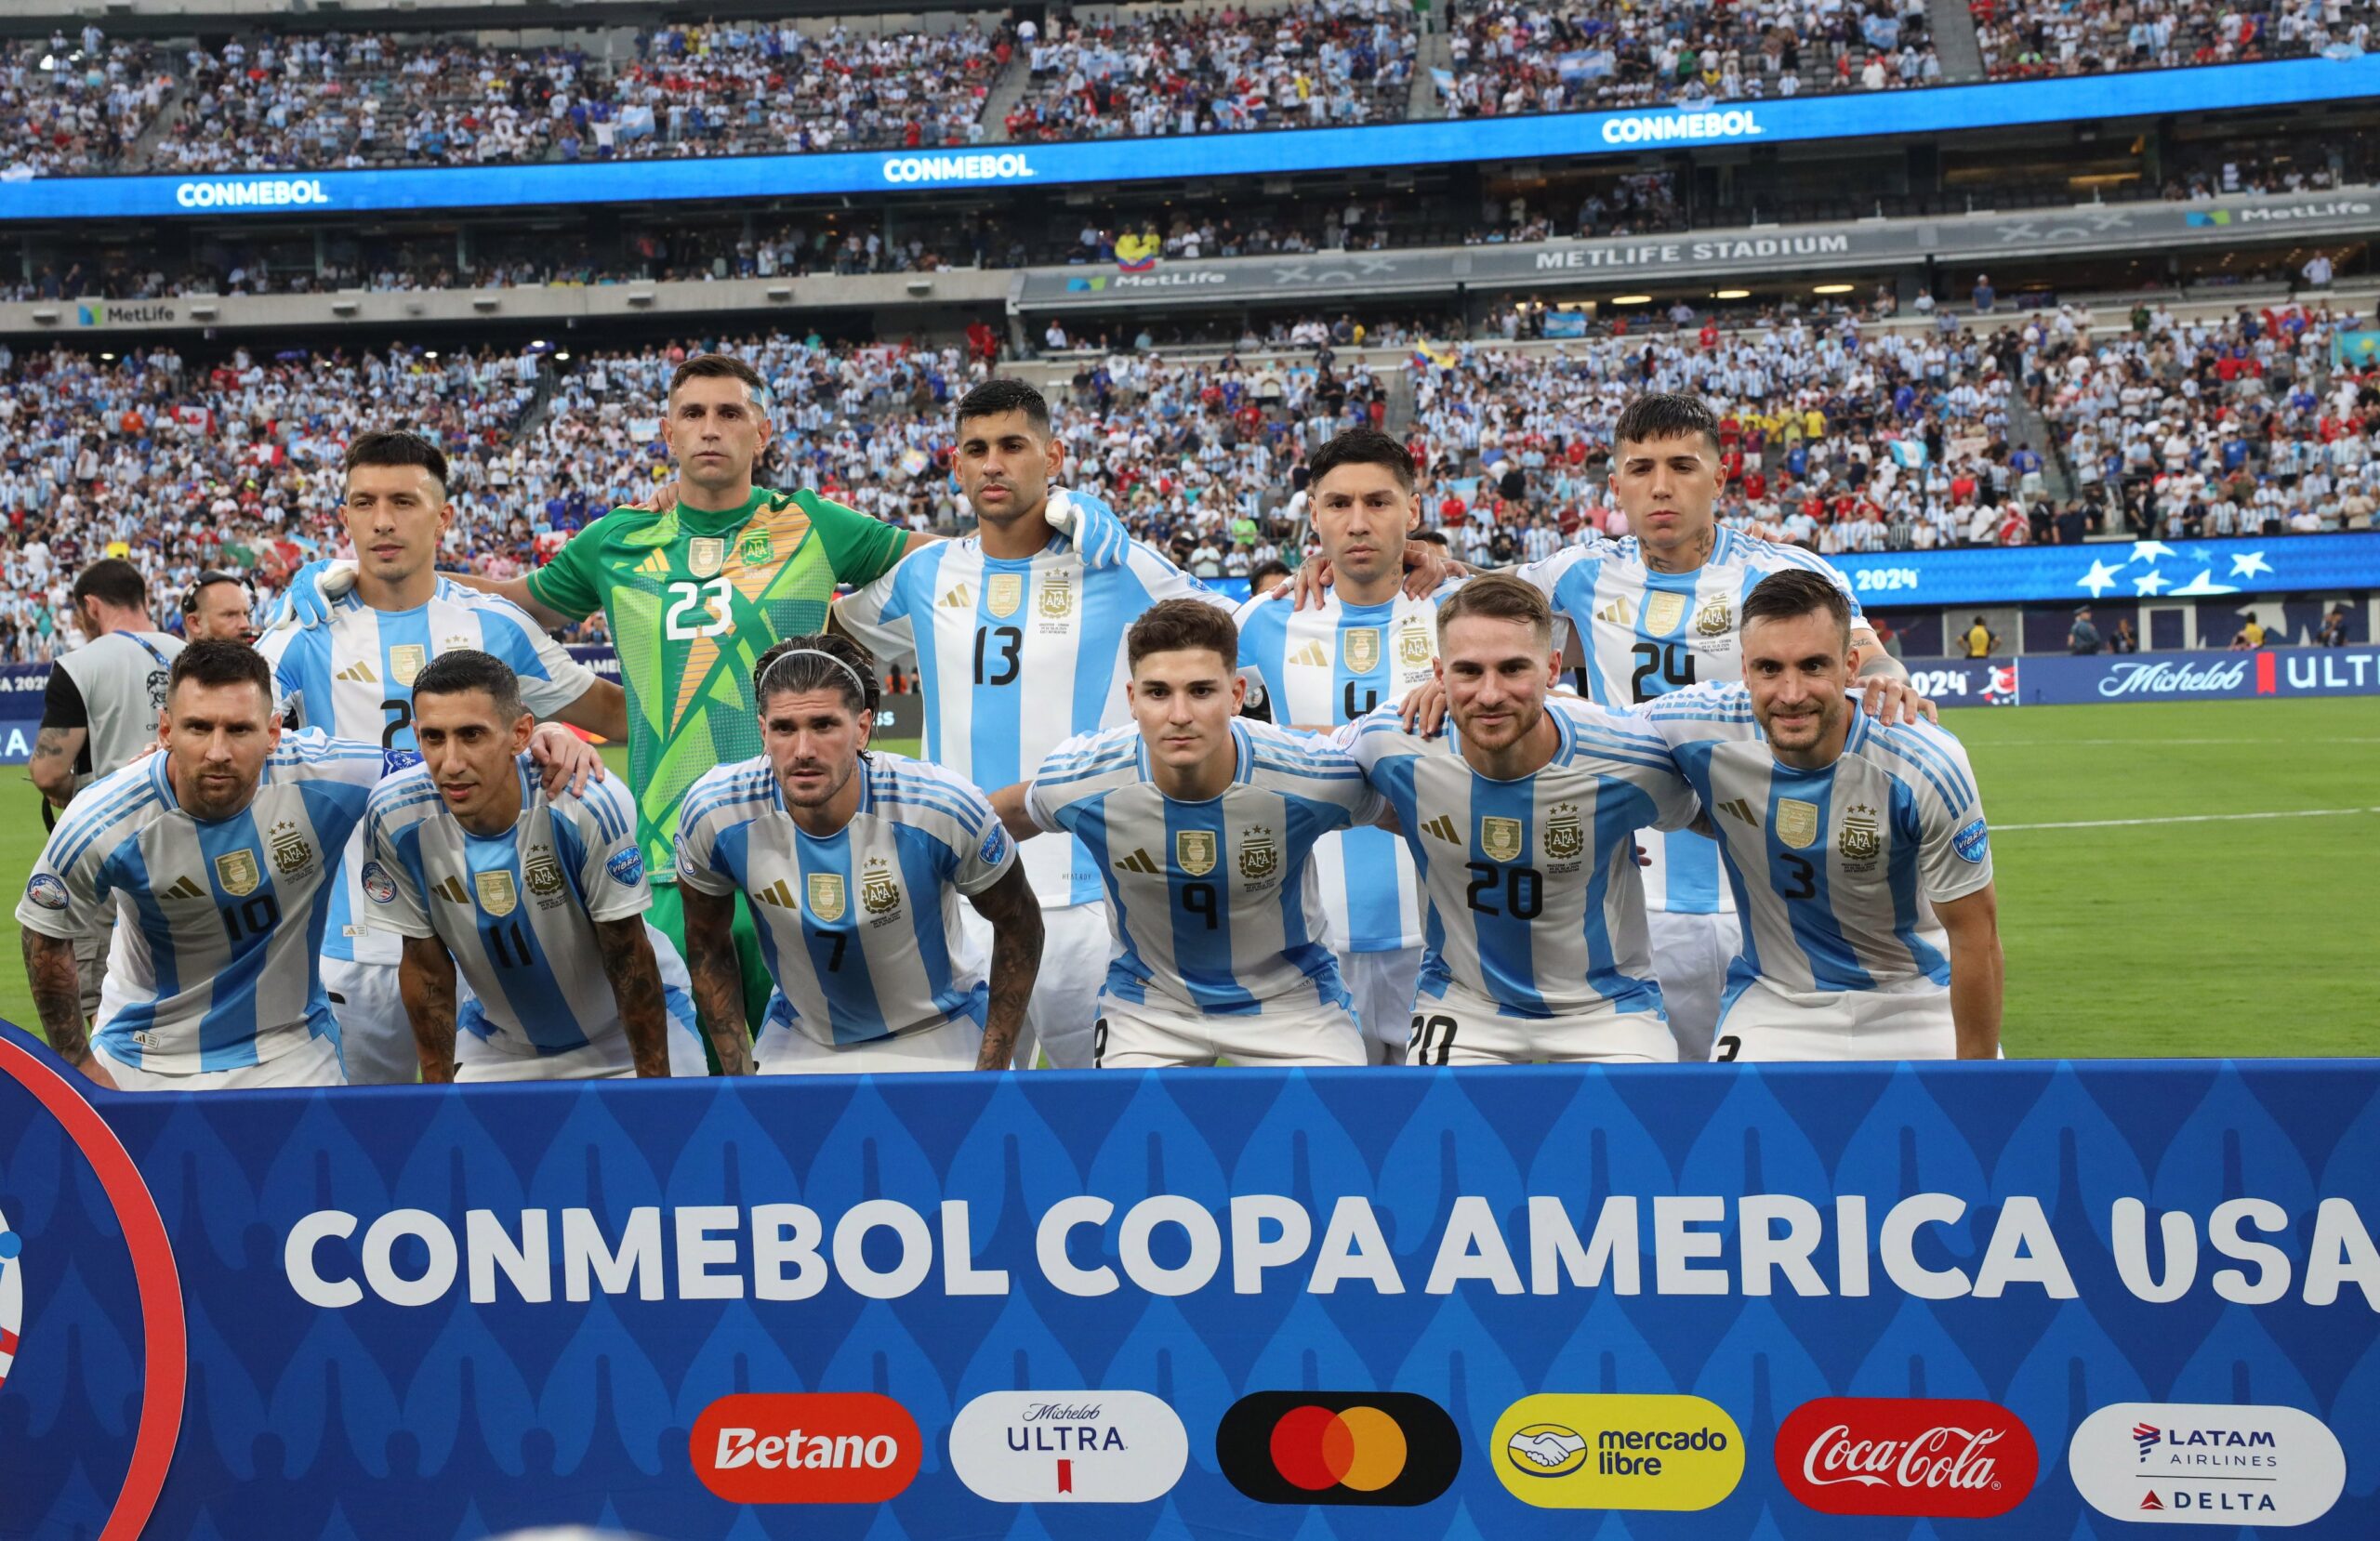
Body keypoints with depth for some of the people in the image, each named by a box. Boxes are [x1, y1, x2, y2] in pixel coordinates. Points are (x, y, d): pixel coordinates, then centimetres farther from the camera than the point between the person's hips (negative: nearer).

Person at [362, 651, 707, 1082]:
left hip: (625, 1029, -2)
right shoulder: (395, 816, -22)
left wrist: (656, 1086, -14)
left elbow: (629, 960, -20)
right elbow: (426, 968, -8)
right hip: (500, 1038, 3)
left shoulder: (587, 803, -32)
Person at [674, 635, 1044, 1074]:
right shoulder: (714, 811, -23)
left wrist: (991, 1072, -13)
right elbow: (708, 942, -3)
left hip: (937, 1036, -1)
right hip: (798, 1041, 2)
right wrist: (738, 1074, -4)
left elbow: (1018, 923, -11)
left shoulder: (945, 808, -29)